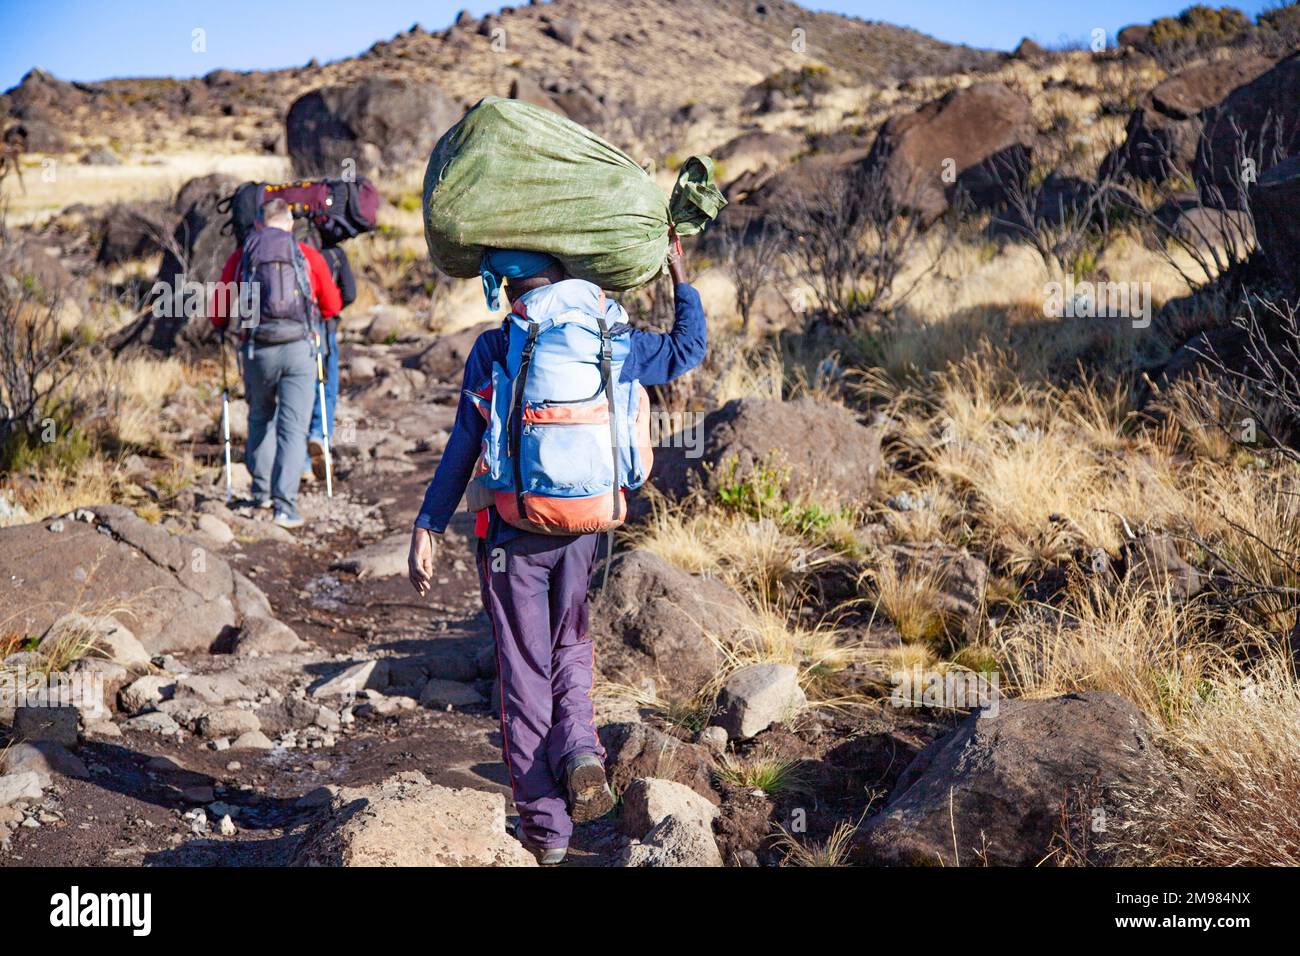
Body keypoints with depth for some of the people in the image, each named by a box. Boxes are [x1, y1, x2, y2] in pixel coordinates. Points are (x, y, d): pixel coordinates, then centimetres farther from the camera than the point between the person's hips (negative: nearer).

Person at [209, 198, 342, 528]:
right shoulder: (308, 255, 7)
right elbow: (332, 305, 14)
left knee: (260, 419, 23)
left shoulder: (241, 256, 9)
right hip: (299, 348, -1)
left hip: (257, 349, 2)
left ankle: (262, 491, 25)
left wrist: (223, 326, 33)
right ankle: (285, 504, -10)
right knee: (293, 427, -1)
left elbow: (218, 313, 10)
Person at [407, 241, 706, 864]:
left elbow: (461, 449, -8)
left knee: (525, 672, 7)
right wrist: (680, 276, 27)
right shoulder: (612, 339, 0)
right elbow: (688, 349, 16)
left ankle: (545, 826, 11)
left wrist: (426, 529, -2)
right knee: (570, 648, 25)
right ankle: (580, 750, -2)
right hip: (582, 531, 3)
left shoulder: (493, 350, -8)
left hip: (513, 534, -3)